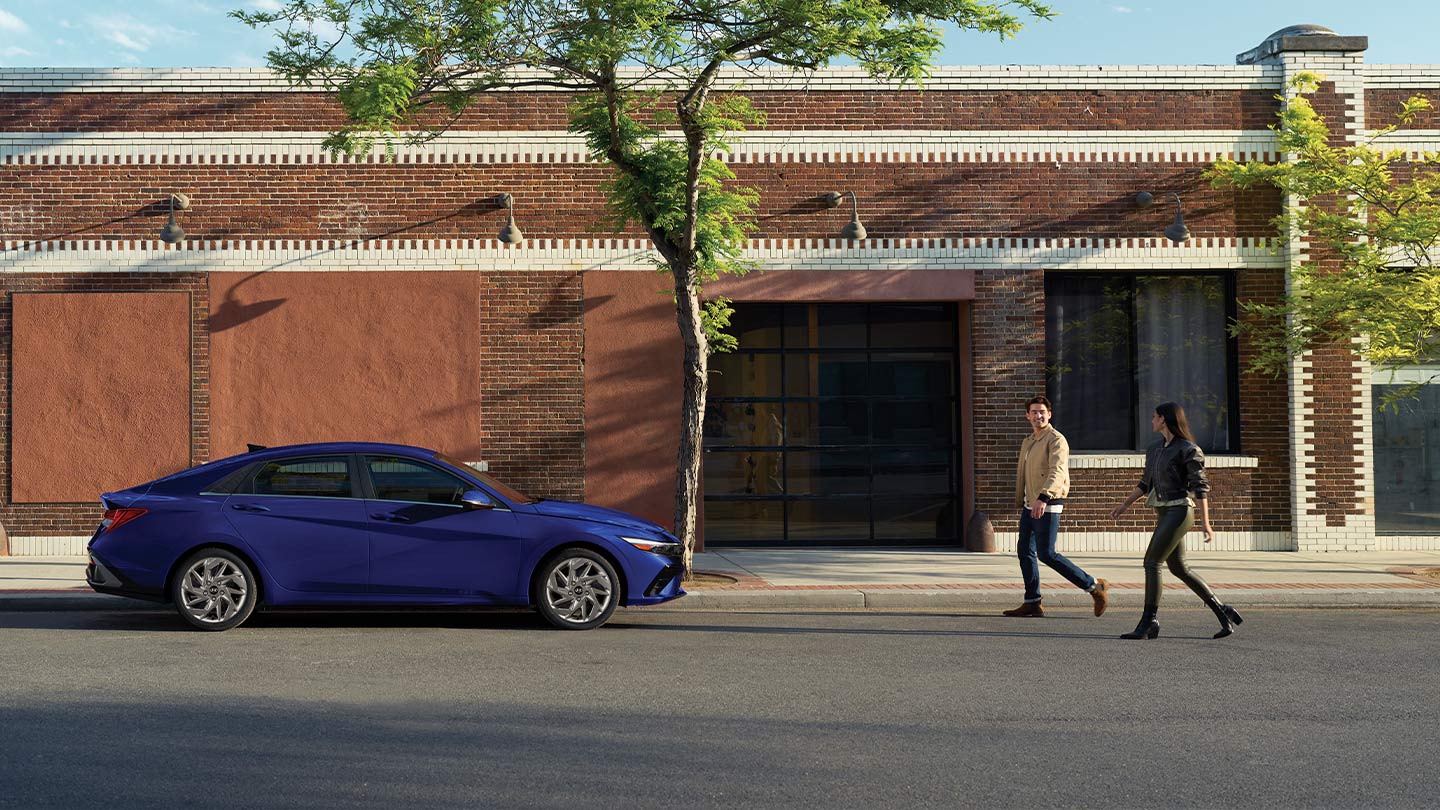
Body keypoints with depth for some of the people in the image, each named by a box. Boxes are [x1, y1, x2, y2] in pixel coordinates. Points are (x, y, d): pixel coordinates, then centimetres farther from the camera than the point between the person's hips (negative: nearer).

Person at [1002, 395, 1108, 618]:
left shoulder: (1056, 440, -11)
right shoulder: (1028, 442, 18)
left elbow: (1057, 472, -26)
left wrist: (1043, 498, -39)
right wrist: (1021, 502, 25)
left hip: (1048, 505, -9)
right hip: (1030, 505, 9)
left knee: (1046, 553, -11)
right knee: (1025, 551, 6)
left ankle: (1093, 586, -1)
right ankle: (1032, 603, 12)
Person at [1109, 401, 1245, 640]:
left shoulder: (1188, 449, -9)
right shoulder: (1154, 449, 14)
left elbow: (1200, 486, -12)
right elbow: (1145, 483, 22)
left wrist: (1205, 522, -16)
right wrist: (1124, 505, 15)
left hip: (1179, 511, -9)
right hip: (1164, 513, 9)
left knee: (1151, 562, -12)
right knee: (1179, 568, 10)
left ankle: (1148, 623, -9)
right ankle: (1223, 614, 18)